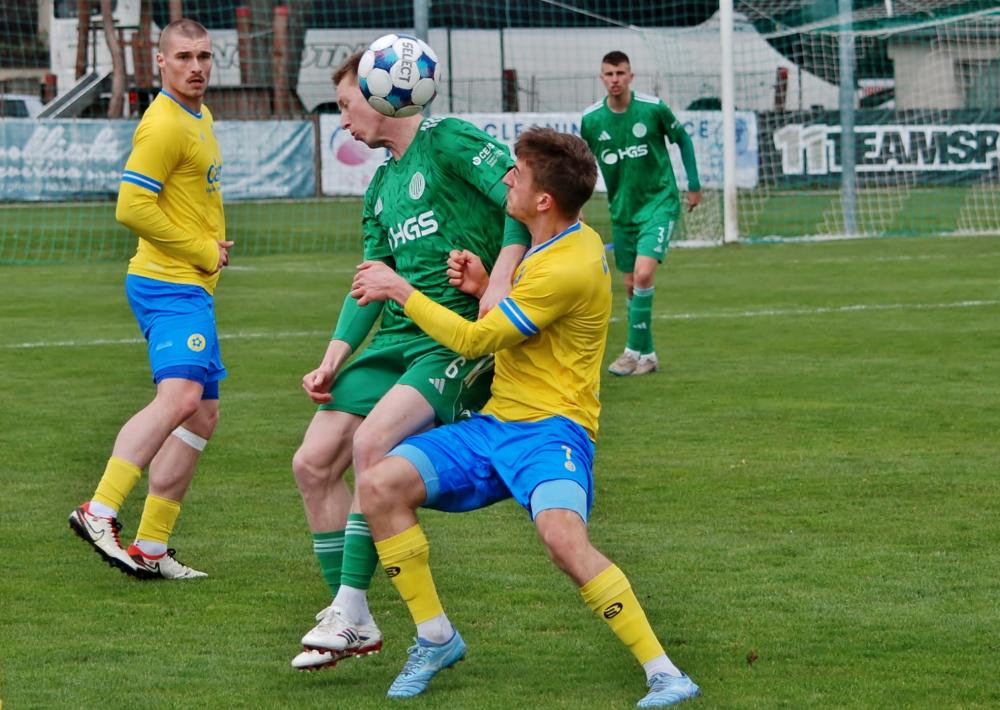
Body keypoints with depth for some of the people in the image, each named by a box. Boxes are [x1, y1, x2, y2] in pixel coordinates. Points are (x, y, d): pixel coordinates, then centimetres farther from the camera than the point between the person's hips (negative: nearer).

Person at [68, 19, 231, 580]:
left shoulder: (199, 117, 18)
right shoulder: (164, 124, -13)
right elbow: (132, 207, -21)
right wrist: (205, 250, -15)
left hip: (194, 288, 10)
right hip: (169, 285, -10)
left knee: (203, 415, 10)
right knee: (180, 396, -28)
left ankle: (151, 549, 12)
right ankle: (99, 512, -34)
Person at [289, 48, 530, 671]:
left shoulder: (448, 142, -5)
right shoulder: (381, 187, 21)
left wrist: (499, 281, -28)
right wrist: (334, 359, 8)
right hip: (397, 338, 9)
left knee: (373, 442, -28)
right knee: (313, 464, -2)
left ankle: (350, 612, -19)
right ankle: (352, 623, 8)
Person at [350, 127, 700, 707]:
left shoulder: (568, 269, -18)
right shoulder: (575, 241, 13)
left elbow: (474, 340, -13)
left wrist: (399, 290, -3)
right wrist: (485, 290, 7)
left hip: (549, 429, -9)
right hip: (496, 422, 9)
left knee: (564, 537, -35)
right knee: (380, 485, -8)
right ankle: (436, 639, 4)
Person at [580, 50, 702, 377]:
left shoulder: (653, 108, -12)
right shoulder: (591, 119, -4)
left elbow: (683, 139, 5)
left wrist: (694, 184, 7)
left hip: (659, 202, -4)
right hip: (622, 209, 4)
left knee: (643, 274, -19)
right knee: (630, 285, 7)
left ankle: (636, 351, -10)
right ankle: (646, 356, 18)